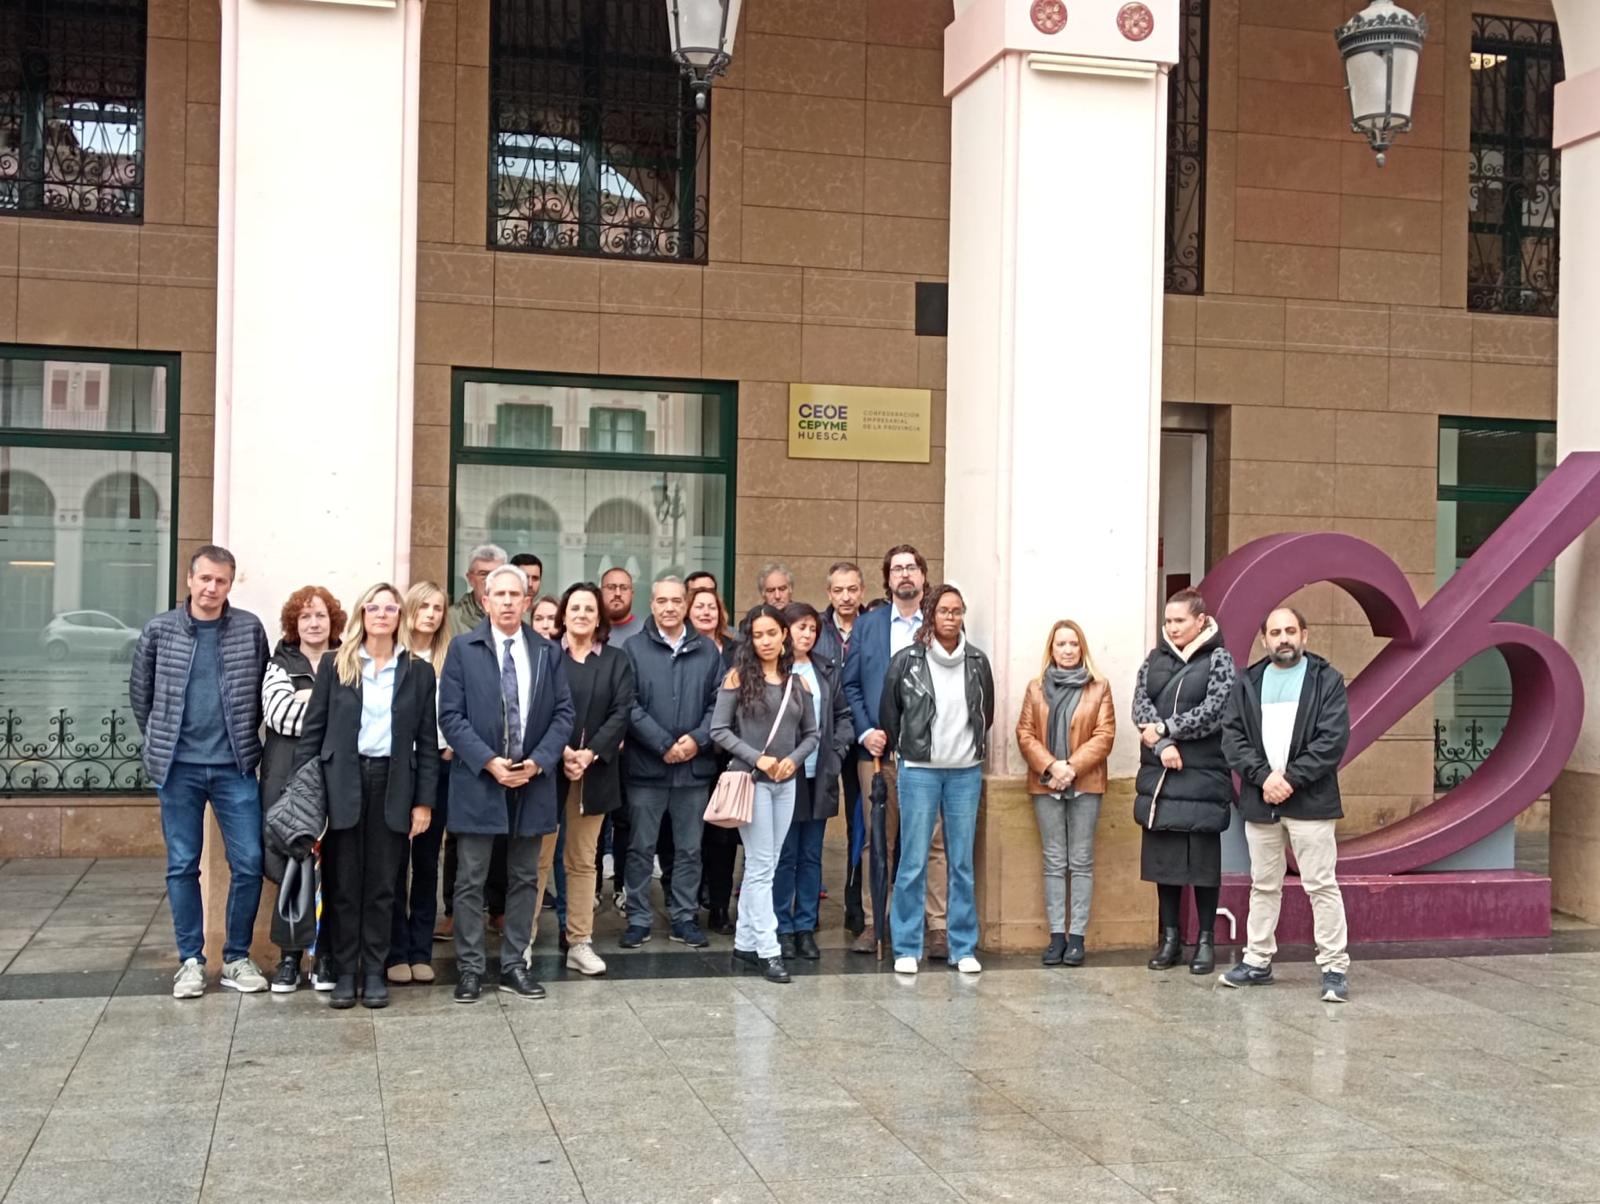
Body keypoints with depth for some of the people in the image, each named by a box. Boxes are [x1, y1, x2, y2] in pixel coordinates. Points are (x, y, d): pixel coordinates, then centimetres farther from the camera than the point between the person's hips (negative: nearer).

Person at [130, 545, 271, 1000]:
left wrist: (245, 738, 7)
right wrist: (162, 742, 11)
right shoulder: (159, 630, -1)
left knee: (248, 864, 0)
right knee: (182, 866, 6)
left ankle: (237, 958, 14)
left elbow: (263, 689, 8)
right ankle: (190, 960, 17)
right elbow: (140, 692, 10)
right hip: (178, 766, 0)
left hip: (235, 766, 0)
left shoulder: (250, 629, 0)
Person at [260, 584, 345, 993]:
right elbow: (278, 713, -8)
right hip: (288, 779, 0)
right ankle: (290, 955, 8)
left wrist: (310, 699, -10)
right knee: (289, 867, -2)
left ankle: (325, 955, 9)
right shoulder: (280, 666, 10)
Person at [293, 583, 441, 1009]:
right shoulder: (335, 664, 4)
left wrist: (424, 801, 1)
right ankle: (344, 972, 13)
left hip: (392, 785, 1)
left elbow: (427, 741, 6)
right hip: (342, 783, 0)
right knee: (341, 884, 4)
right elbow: (312, 729, 3)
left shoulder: (418, 671, 6)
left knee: (382, 885, 5)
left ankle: (374, 972, 14)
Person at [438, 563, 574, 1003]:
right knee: (471, 881, 1)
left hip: (533, 780, 3)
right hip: (478, 780, -3)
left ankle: (515, 965, 18)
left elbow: (564, 714, 5)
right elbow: (451, 715, -5)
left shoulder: (549, 652, 8)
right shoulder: (463, 649, 0)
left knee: (524, 879, 9)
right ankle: (470, 968, 9)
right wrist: (489, 762, -15)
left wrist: (537, 762, -10)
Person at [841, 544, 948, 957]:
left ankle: (938, 927, 3)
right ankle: (871, 923, 11)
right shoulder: (867, 624, 11)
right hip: (877, 749, 1)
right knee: (876, 841, 5)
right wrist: (864, 731, -4)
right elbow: (851, 684, 9)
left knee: (933, 841, -1)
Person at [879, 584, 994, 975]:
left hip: (966, 772, 2)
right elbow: (889, 712, 4)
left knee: (963, 864, 7)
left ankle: (964, 947, 16)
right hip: (919, 771, -2)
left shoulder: (978, 662, 4)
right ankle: (907, 949, 8)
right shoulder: (906, 661, -5)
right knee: (913, 863, -1)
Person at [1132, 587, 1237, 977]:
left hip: (1202, 779, -4)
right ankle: (1170, 938, 18)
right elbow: (1140, 706, 1)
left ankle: (1205, 941, 12)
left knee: (1204, 860, 1)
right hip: (1158, 777, 4)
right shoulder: (1155, 659, 11)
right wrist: (1163, 744, -14)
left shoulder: (1218, 660, -1)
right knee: (1164, 859, 8)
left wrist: (1163, 728, -12)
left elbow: (1213, 712, -12)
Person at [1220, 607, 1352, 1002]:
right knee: (1263, 886, 13)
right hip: (1259, 801, 4)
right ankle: (1257, 961, 22)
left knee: (1322, 886, -4)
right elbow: (1232, 736, 3)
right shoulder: (1248, 682, 10)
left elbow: (1333, 740, -8)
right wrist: (1264, 776, -12)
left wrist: (1290, 778, -14)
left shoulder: (1326, 679, 0)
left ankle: (1335, 967, 2)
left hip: (1310, 801, -4)